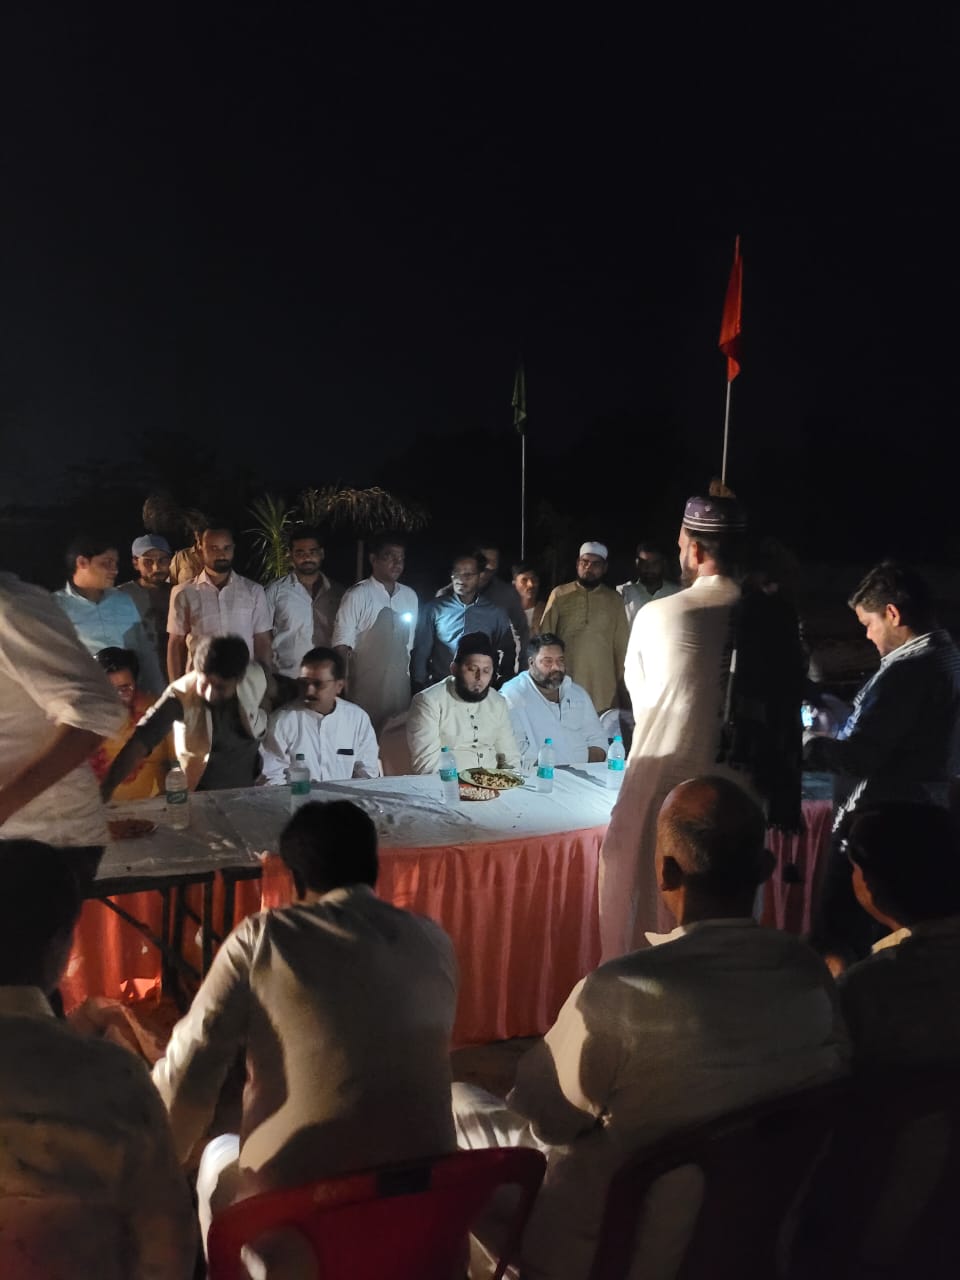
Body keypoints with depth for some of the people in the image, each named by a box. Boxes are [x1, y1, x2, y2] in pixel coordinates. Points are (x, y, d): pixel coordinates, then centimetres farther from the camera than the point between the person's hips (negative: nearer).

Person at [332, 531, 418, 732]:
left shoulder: (410, 596, 9)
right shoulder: (357, 596, -8)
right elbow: (342, 645, -9)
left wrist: (408, 675, 14)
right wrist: (343, 685, -12)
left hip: (400, 684, 5)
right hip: (366, 685, -5)